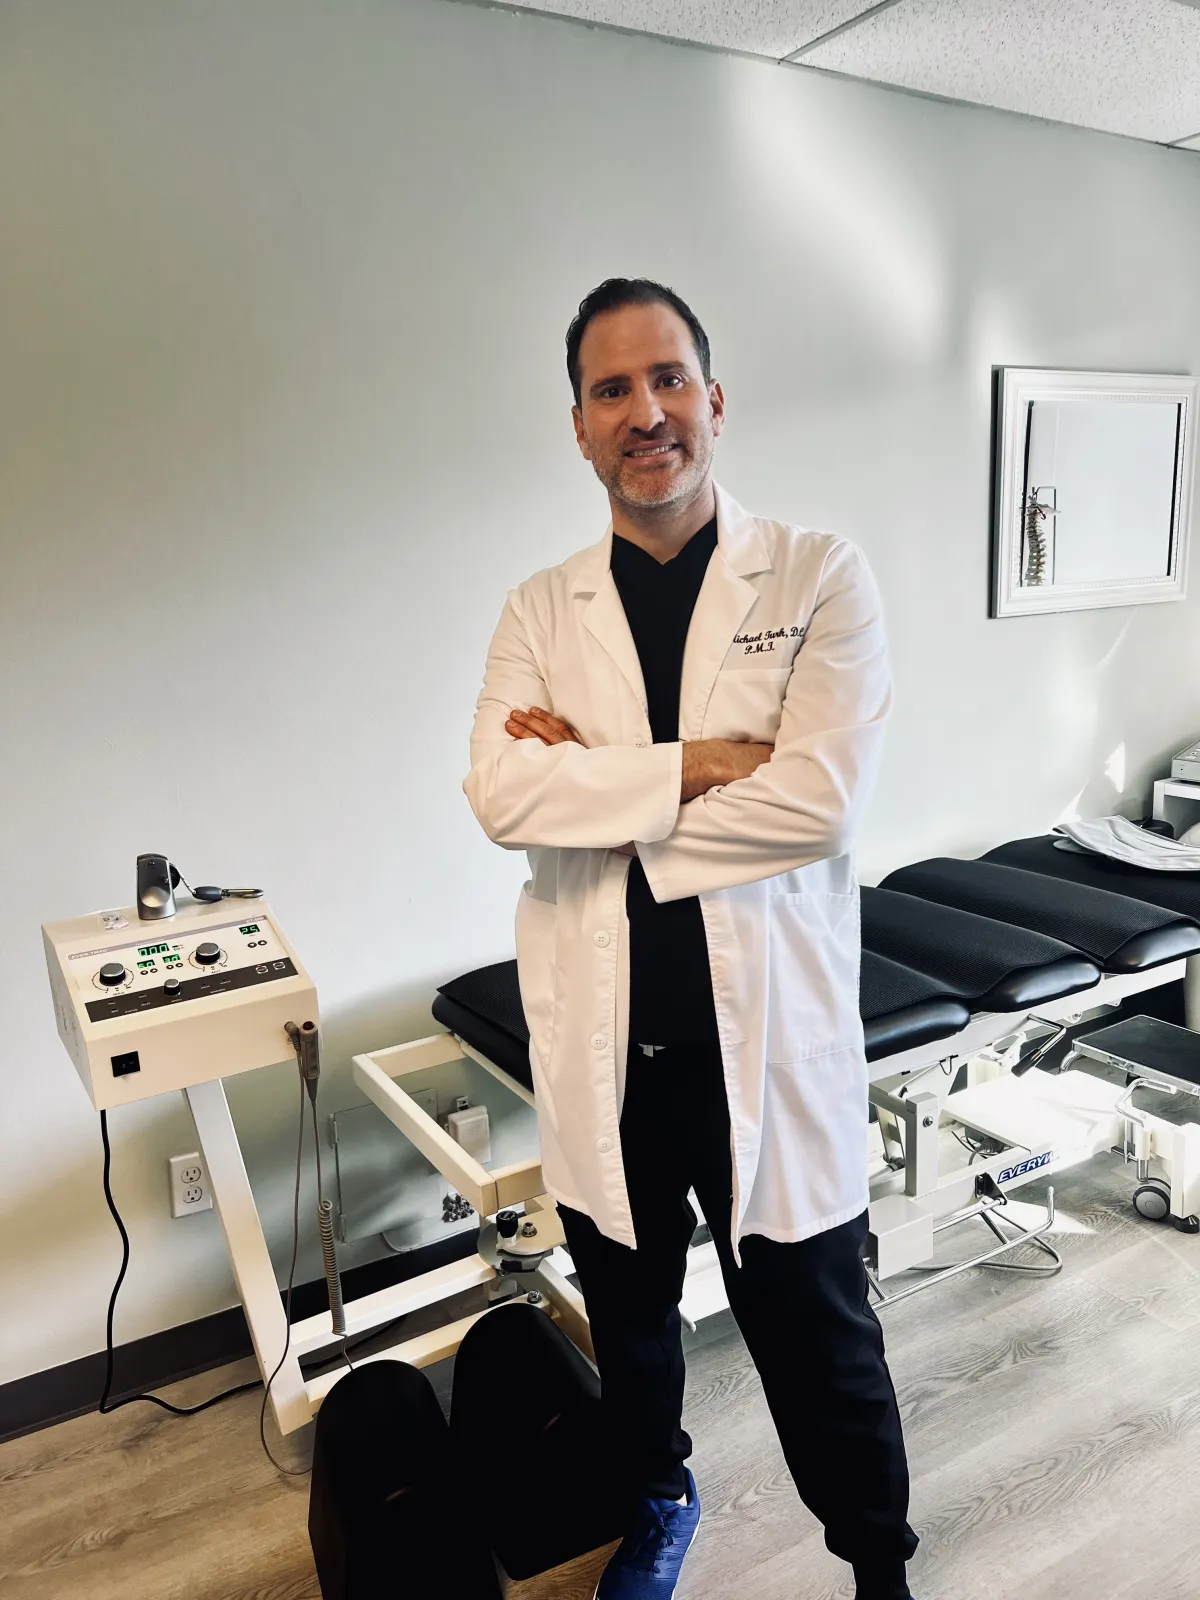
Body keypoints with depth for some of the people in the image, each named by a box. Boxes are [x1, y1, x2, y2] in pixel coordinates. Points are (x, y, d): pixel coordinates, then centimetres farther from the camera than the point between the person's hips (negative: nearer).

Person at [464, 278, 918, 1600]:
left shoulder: (821, 579, -5)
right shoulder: (540, 612, 2)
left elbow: (818, 799, -18)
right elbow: (502, 794, -13)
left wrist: (596, 783, -14)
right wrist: (695, 765, -19)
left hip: (770, 1031, -2)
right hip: (602, 1039, 3)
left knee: (816, 1331, 15)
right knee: (628, 1312, 24)